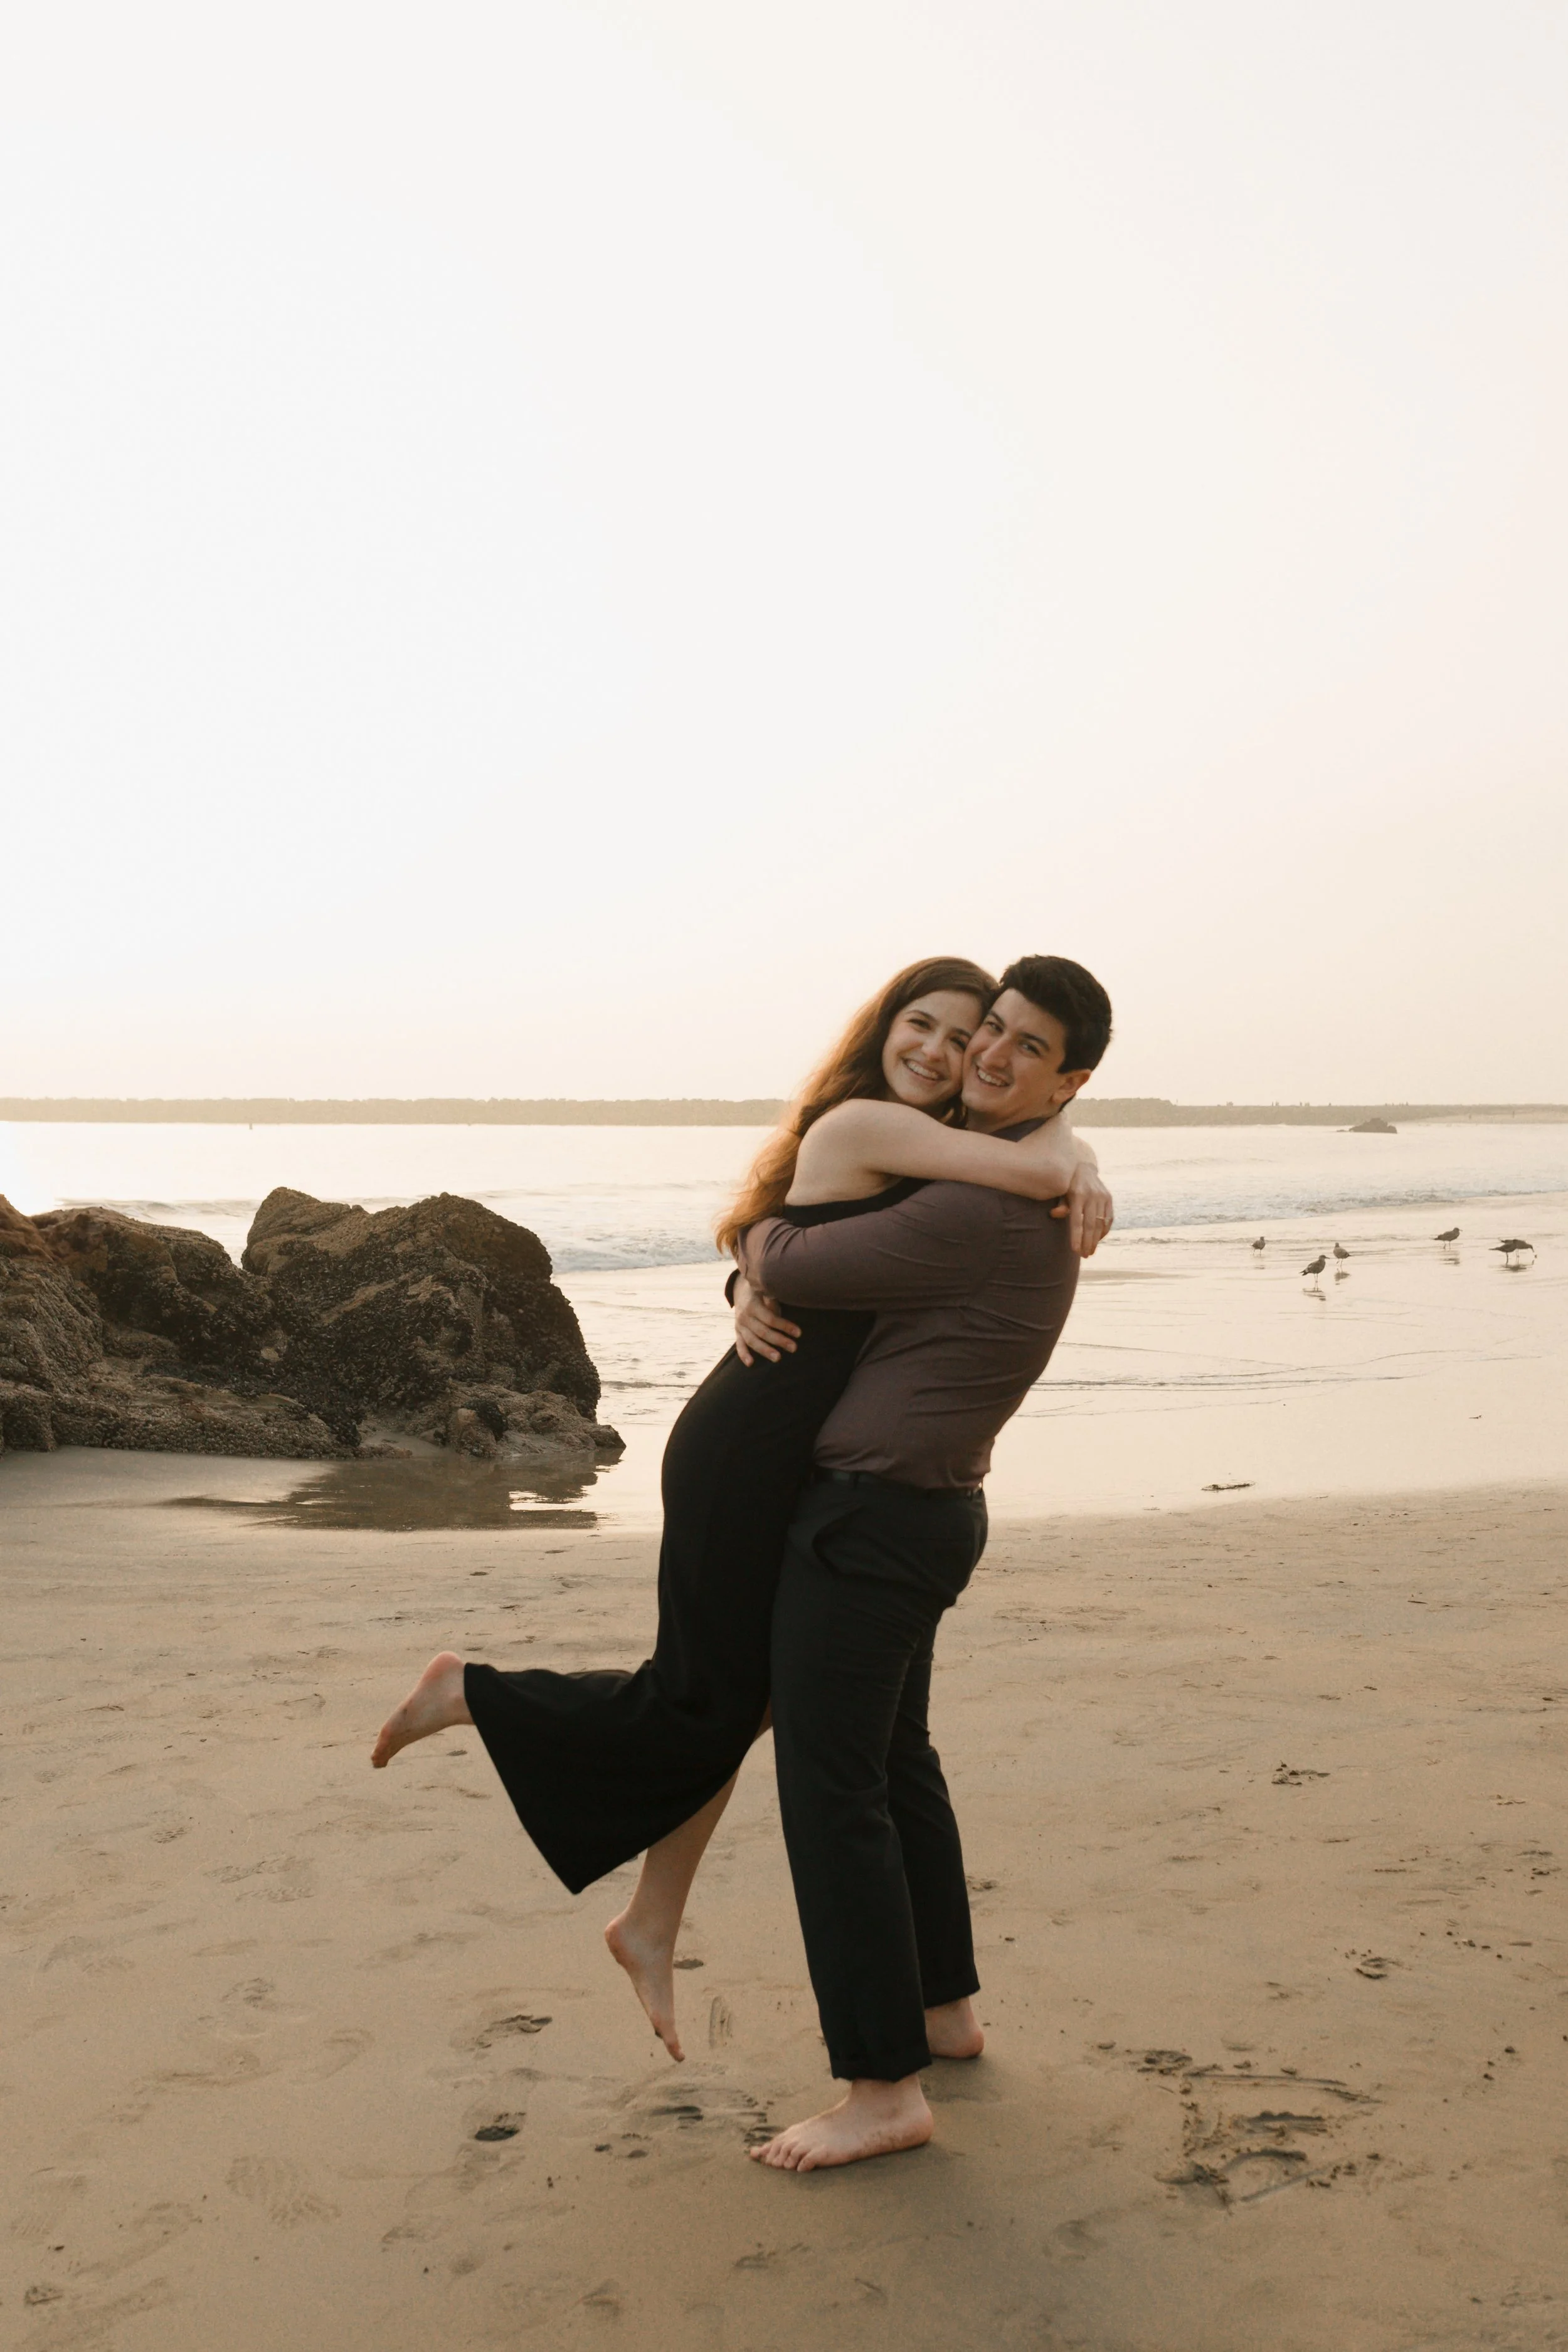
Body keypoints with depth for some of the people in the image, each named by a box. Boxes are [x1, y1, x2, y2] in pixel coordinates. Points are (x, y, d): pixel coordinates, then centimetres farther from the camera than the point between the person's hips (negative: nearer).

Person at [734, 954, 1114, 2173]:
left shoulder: (976, 1213, -23)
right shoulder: (1025, 1193, 12)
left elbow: (793, 1265, -17)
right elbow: (839, 1258, 19)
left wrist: (764, 1241, 8)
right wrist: (760, 1291, -3)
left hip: (868, 1523, -11)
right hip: (926, 1513, 11)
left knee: (832, 1793, -5)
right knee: (896, 1759, 23)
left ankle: (884, 2087, 2)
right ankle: (943, 2007, 36)